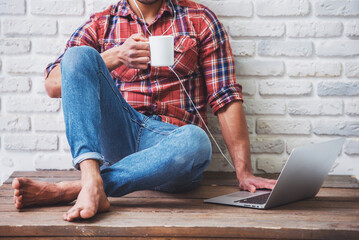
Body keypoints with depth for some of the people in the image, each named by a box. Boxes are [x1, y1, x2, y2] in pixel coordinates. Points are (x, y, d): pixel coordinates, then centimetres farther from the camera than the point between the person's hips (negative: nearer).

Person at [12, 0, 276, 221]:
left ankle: (65, 190, -34)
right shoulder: (100, 25, 13)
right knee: (78, 54, -19)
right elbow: (53, 85, 0)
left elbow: (226, 97, 5)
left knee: (195, 142, -37)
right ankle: (92, 182, -37)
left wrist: (244, 172, -5)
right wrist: (116, 56, -15)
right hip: (117, 136, 2)